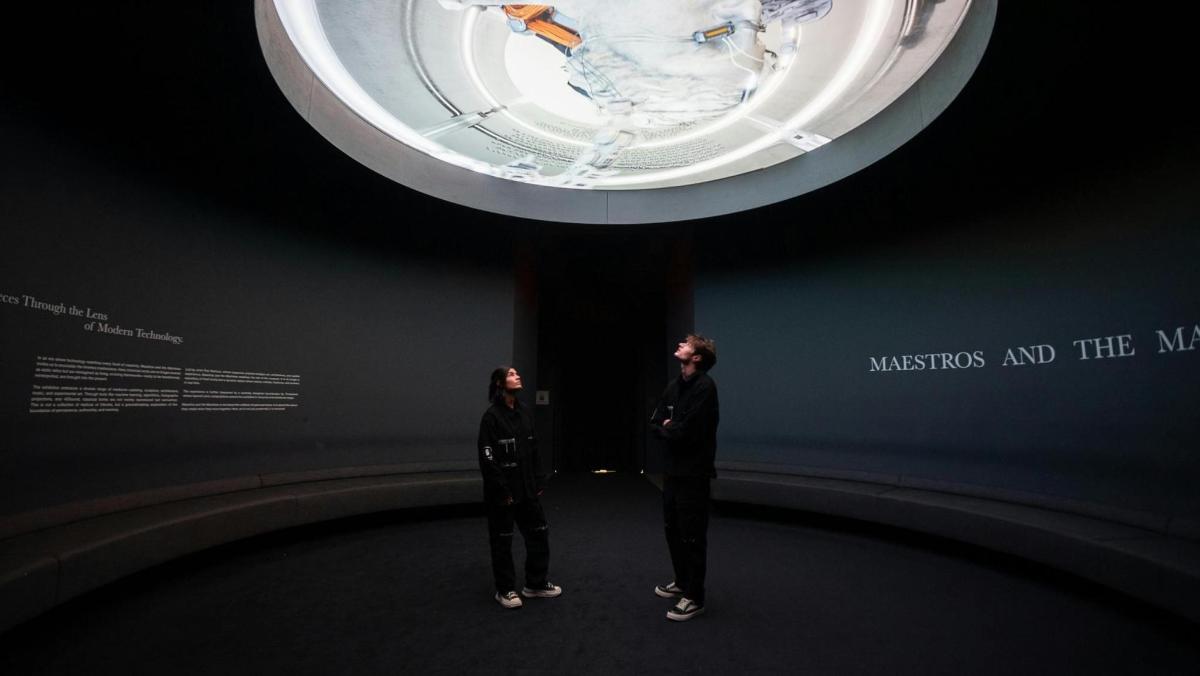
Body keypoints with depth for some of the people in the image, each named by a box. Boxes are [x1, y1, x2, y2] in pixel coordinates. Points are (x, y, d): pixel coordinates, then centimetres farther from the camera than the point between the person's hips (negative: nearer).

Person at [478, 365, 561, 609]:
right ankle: (505, 590, 25)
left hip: (526, 489, 7)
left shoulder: (524, 413, 7)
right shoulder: (491, 416, -13)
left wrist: (539, 481, 8)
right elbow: (487, 457, -16)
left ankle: (536, 584, 29)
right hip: (502, 492, -7)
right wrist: (502, 490, -18)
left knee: (539, 533, 12)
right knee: (502, 540, 8)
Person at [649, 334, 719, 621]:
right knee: (673, 529, 19)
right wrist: (669, 429, -11)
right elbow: (655, 423, 10)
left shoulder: (704, 387, -18)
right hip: (673, 469, 9)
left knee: (692, 535, 2)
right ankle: (682, 582, 37)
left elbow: (685, 431, -24)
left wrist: (666, 429, -4)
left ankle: (694, 597, 16)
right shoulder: (675, 385, 9)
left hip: (693, 473, -8)